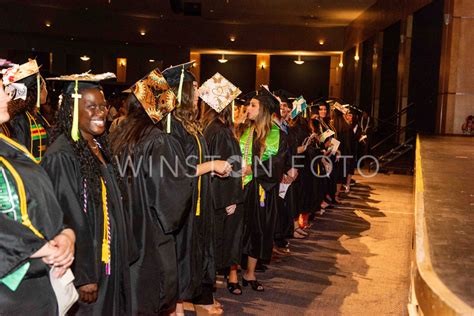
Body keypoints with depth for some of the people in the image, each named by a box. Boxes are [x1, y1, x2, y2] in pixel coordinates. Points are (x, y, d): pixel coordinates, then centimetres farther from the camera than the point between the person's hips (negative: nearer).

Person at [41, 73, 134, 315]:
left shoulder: (98, 148, 7)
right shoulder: (61, 156, -19)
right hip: (84, 266, -8)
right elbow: (69, 220, -21)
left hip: (108, 259, 8)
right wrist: (83, 276, -20)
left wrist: (123, 255, 14)